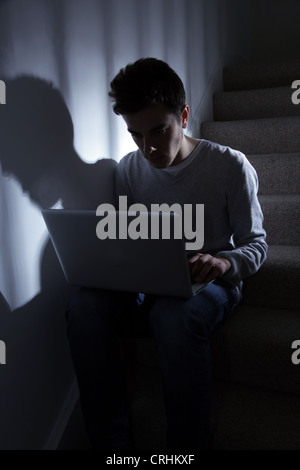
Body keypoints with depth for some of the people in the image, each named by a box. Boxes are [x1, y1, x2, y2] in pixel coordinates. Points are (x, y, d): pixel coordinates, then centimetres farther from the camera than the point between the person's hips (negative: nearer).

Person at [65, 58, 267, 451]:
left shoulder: (230, 166, -6)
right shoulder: (129, 169, 6)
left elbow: (256, 244, -2)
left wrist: (224, 263, -25)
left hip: (212, 285, -3)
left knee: (175, 315, -39)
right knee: (84, 305, -27)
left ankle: (188, 448, -16)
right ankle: (112, 443, -14)